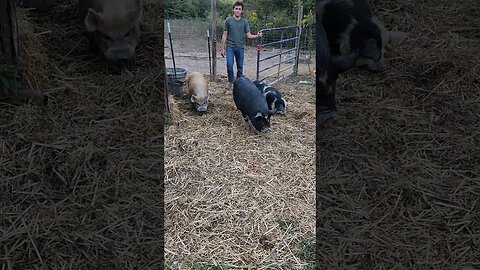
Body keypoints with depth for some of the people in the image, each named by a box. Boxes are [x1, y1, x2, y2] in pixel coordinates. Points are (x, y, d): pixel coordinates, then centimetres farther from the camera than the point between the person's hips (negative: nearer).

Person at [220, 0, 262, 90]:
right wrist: (222, 48, 3)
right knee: (229, 65, -14)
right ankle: (231, 81, 7)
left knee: (240, 67, 6)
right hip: (230, 47, -2)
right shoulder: (228, 20, 1)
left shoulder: (245, 22, 4)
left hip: (240, 48, 2)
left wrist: (257, 36, -19)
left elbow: (249, 35, 1)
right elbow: (225, 35, 4)